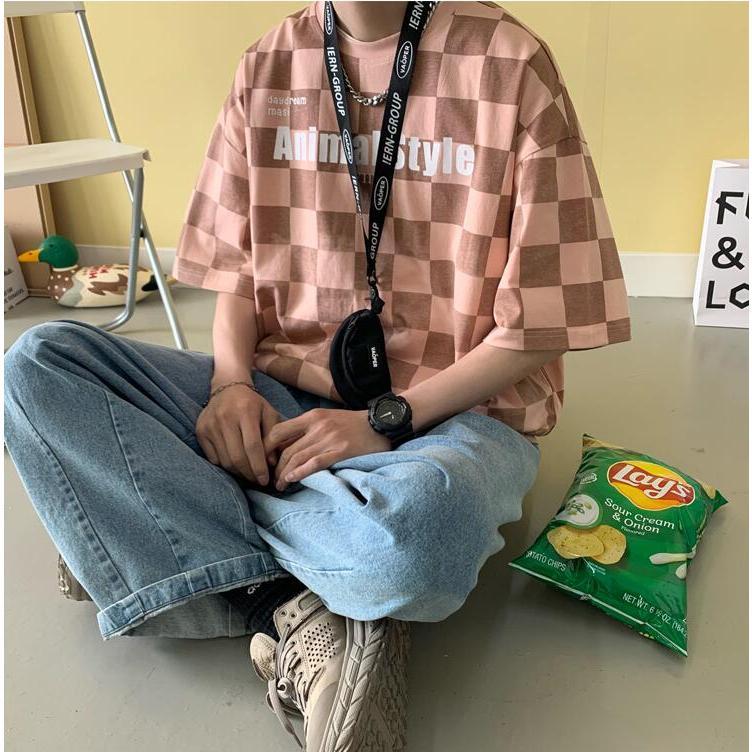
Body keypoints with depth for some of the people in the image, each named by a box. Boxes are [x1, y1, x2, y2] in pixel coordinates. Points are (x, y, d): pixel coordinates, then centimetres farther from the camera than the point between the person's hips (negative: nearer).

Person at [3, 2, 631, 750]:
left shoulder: (510, 63, -7)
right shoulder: (267, 66, 7)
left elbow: (536, 330, -8)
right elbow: (236, 273, 10)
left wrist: (386, 421, -17)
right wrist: (232, 382, -10)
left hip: (449, 412, -4)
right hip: (280, 400, 5)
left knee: (411, 527, -40)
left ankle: (180, 492, -11)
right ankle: (294, 612, -20)